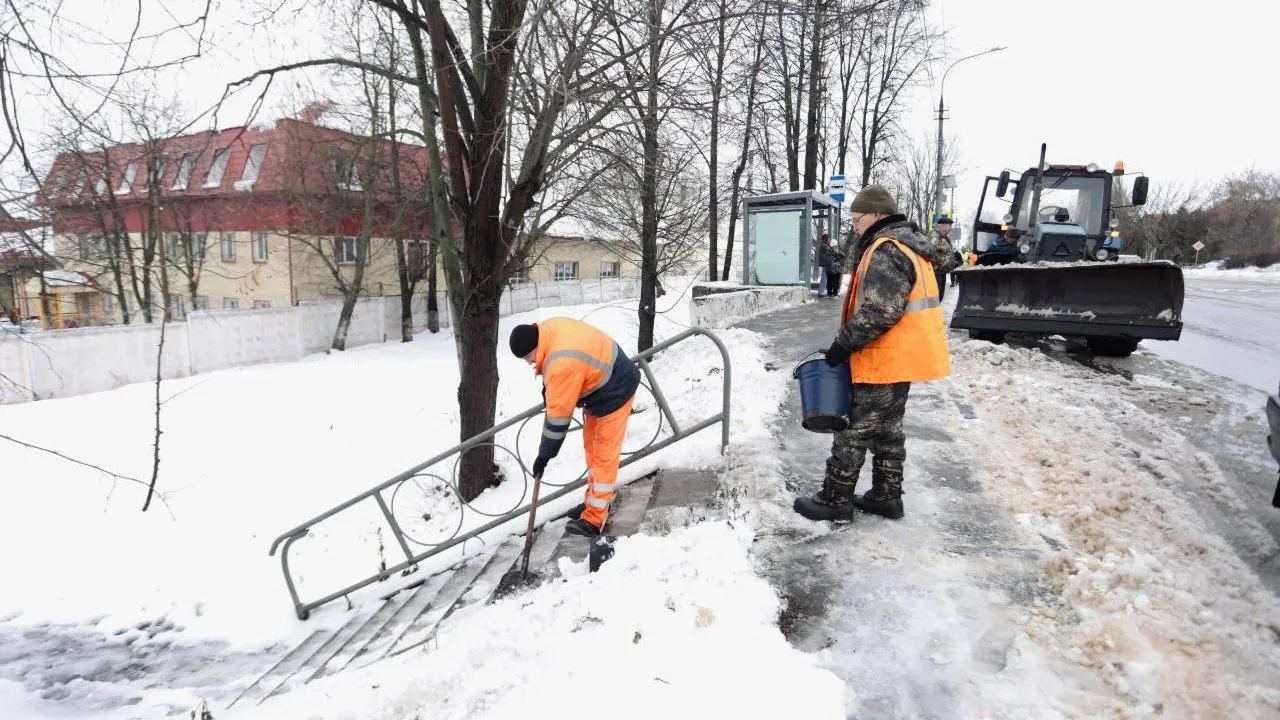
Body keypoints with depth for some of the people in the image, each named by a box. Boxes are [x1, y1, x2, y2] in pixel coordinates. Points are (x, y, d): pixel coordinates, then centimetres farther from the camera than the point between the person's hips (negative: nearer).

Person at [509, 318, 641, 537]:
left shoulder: (563, 364, -37)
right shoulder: (548, 329, -10)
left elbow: (558, 415, -29)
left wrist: (544, 455, -19)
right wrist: (549, 388, 7)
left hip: (614, 393, -10)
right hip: (598, 383, 10)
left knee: (604, 455, -7)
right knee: (592, 448, 17)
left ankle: (594, 519, -2)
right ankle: (595, 501, 29)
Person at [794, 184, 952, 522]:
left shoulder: (886, 251, -20)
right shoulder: (908, 247, 15)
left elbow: (879, 313, -27)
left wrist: (843, 344, -20)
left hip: (885, 361, -11)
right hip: (901, 359, 11)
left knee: (854, 431, -1)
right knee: (887, 429, 18)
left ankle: (835, 500, 9)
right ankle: (886, 496, 28)